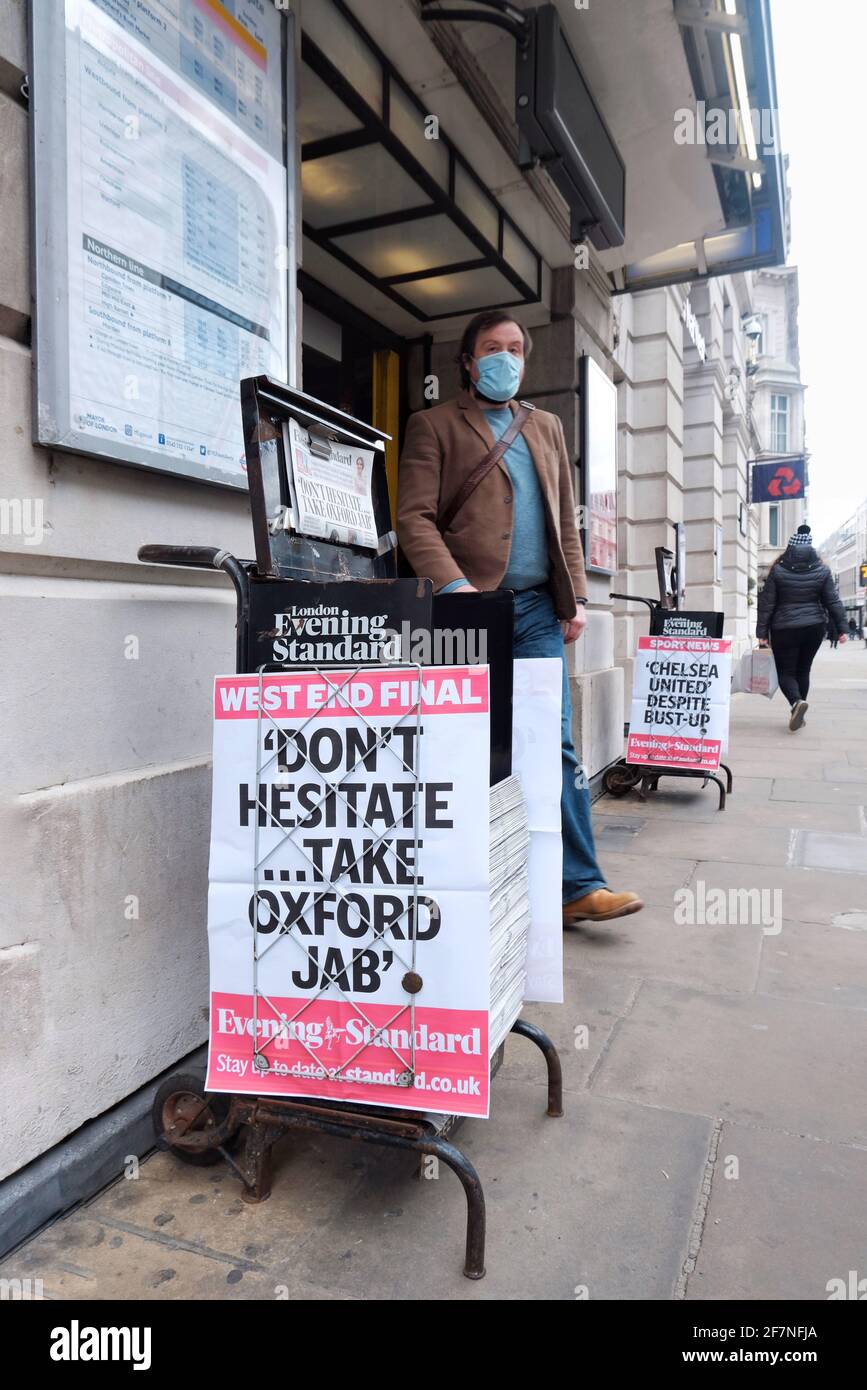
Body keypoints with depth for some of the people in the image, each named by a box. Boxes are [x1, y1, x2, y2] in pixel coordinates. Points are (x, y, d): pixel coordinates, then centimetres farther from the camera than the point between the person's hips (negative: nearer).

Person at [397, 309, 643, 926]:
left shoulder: (547, 427, 22)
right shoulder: (433, 425, 7)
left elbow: (566, 519, 20)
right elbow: (415, 517, -4)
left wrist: (575, 595, 9)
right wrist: (452, 584, -19)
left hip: (537, 608, 4)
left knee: (556, 744, 0)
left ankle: (580, 886, 5)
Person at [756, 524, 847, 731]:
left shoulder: (778, 572, -5)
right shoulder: (822, 572, 1)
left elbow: (766, 604, -5)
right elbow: (833, 602, 2)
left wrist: (762, 633, -1)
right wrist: (840, 628, 8)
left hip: (784, 629, -3)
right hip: (814, 628, 3)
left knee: (785, 671, 4)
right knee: (803, 670, 16)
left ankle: (797, 702, -24)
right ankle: (798, 714, 19)